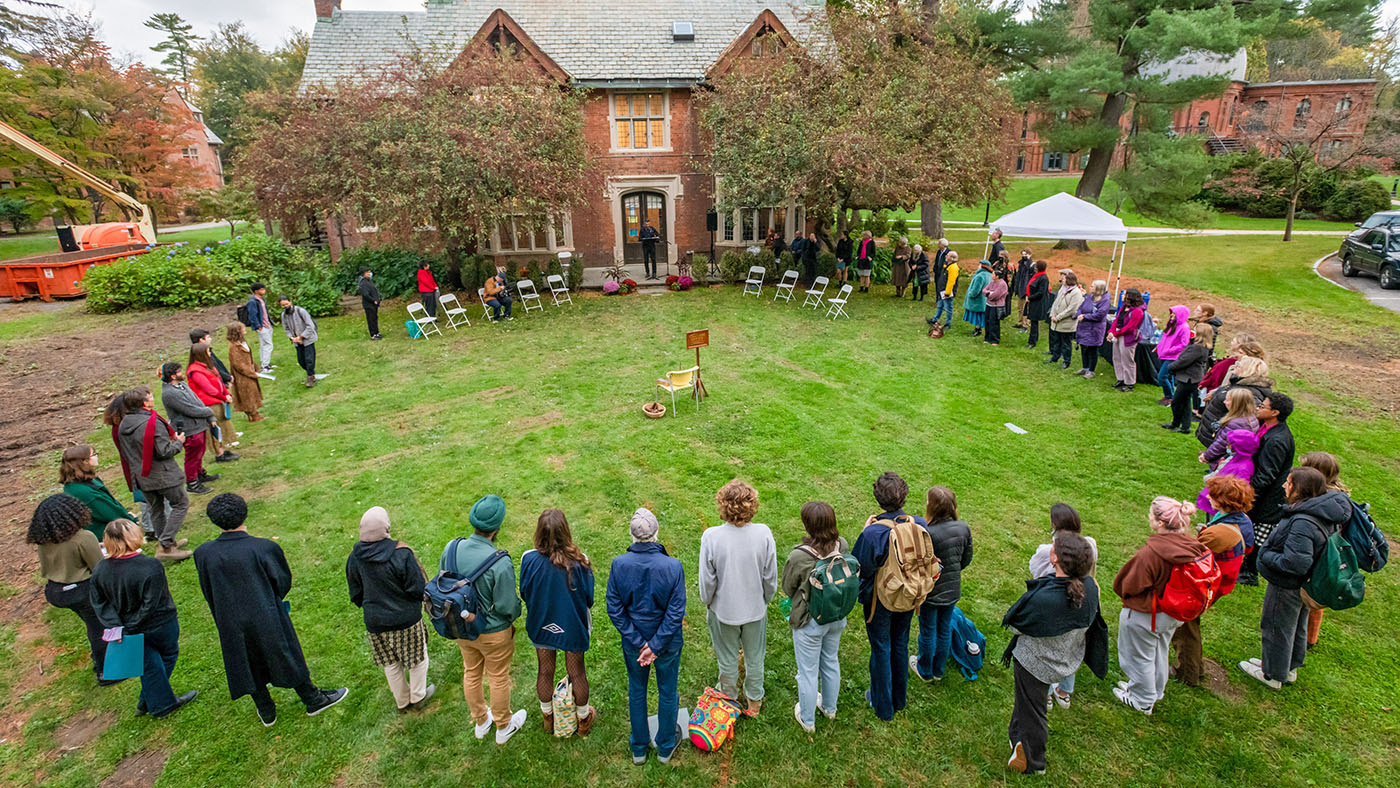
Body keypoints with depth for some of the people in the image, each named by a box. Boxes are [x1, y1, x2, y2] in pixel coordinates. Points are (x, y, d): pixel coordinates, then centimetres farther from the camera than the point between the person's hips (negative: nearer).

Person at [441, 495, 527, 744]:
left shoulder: (451, 549, -18)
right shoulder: (500, 563, -34)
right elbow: (507, 606, -24)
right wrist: (517, 611, -1)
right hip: (493, 632, -5)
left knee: (471, 674, 26)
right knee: (498, 679, 19)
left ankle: (481, 722, 50)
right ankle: (503, 727, 42)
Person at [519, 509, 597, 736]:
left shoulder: (529, 559, -24)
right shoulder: (578, 562, -29)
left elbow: (524, 594, -7)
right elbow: (588, 598, -14)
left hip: (541, 626, 2)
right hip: (573, 626, -2)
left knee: (545, 671, 24)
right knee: (576, 673, 20)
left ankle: (548, 717, 46)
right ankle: (584, 718, 41)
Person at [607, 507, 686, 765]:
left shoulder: (619, 564, -19)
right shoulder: (673, 566, -24)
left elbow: (614, 609, -13)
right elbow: (676, 612, -21)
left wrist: (638, 642, -9)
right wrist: (655, 645, -13)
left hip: (632, 643, 2)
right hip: (667, 642, -1)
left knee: (636, 691, 24)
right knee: (667, 692, 22)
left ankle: (638, 748, 43)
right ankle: (665, 747, 43)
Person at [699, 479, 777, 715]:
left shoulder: (711, 537, -26)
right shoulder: (764, 534, -21)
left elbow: (707, 580, -14)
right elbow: (771, 576, -9)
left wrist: (707, 603, 5)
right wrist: (765, 600, 9)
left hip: (724, 610, -1)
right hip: (755, 609, 1)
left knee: (727, 660, 23)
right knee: (755, 659, 24)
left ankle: (729, 701, 47)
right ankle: (754, 702, 45)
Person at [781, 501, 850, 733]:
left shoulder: (798, 557, -33)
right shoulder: (843, 546, -18)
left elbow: (787, 588, -13)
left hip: (810, 622, -5)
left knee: (808, 672, 17)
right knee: (831, 663, 28)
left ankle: (807, 720, 39)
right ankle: (829, 708, 52)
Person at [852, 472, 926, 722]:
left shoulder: (872, 533, -32)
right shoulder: (920, 524, -17)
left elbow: (858, 567, -20)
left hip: (880, 600, -4)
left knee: (881, 649, 15)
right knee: (900, 644, 24)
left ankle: (883, 706, 34)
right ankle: (899, 698, 44)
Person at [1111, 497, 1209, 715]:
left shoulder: (1149, 554, -36)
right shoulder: (1193, 546, -15)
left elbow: (1129, 585, -22)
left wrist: (1123, 593, 0)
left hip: (1144, 615, -7)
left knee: (1141, 657, 16)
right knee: (1159, 652, 29)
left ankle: (1143, 701, 36)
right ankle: (1155, 690, 50)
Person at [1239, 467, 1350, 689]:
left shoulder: (1303, 523, -35)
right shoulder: (1325, 514, -4)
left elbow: (1296, 563, -35)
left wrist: (1266, 556, -21)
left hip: (1287, 588, -9)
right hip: (1305, 586, 9)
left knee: (1276, 629, 12)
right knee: (1297, 628, 26)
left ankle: (1272, 675, 30)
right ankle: (1290, 668, 46)